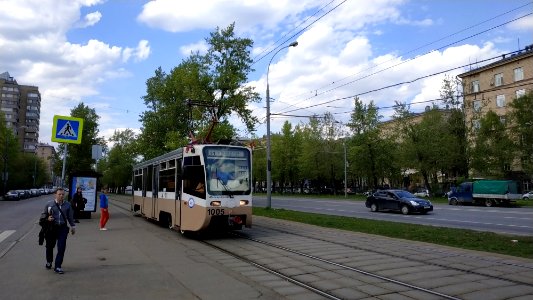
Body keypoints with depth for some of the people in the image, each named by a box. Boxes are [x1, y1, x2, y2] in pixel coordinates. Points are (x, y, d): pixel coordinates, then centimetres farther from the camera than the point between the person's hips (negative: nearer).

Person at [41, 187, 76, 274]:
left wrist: (73, 226, 15)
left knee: (61, 248, -7)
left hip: (62, 228, 0)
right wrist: (47, 218, -14)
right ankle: (49, 262, 42)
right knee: (50, 246, 15)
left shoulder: (67, 205, 4)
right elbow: (43, 215, 6)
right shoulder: (49, 204, -2)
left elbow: (70, 217, 14)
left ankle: (57, 266, 3)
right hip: (51, 228, 0)